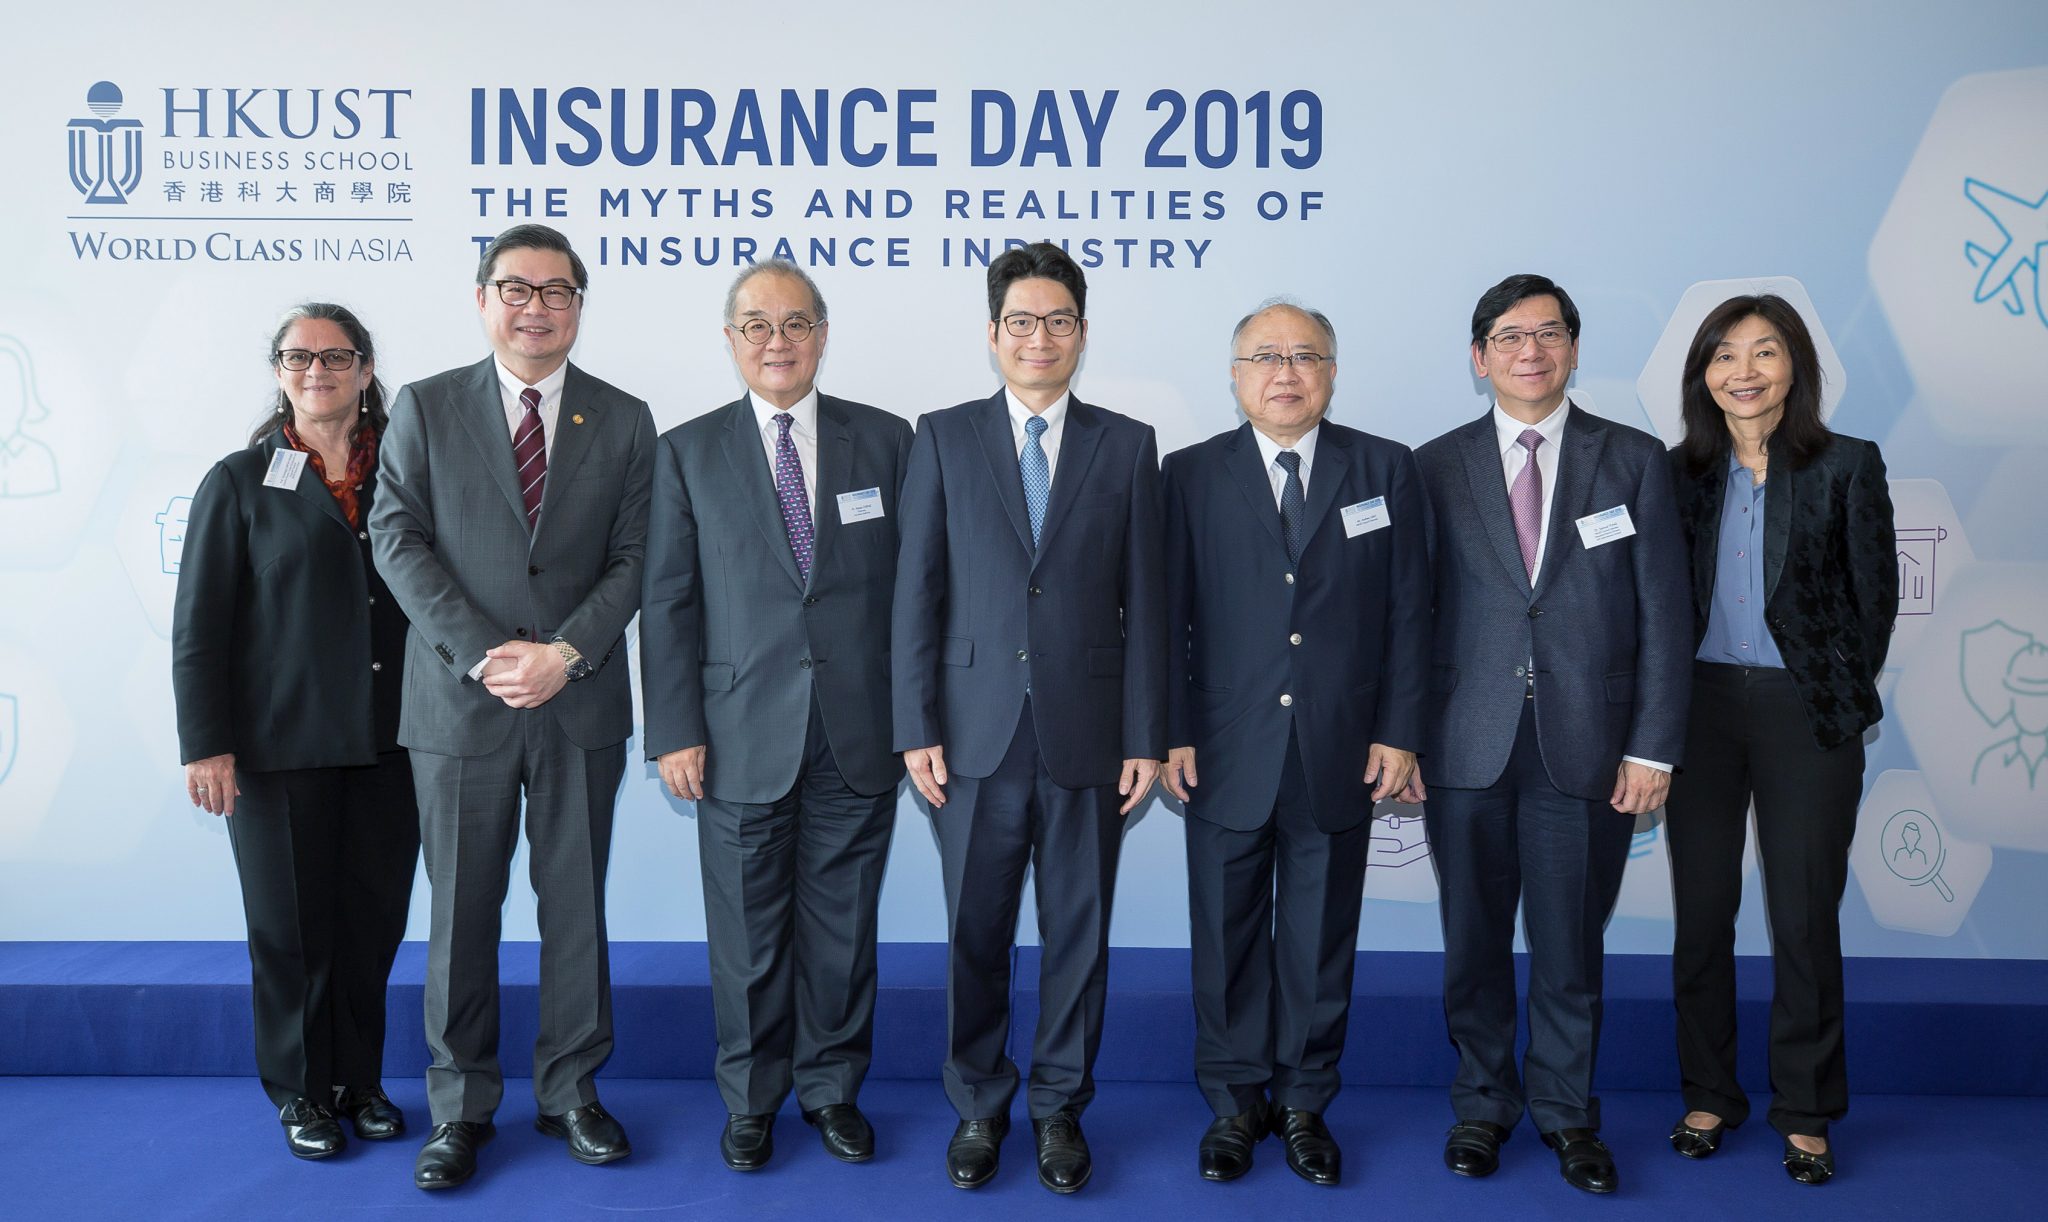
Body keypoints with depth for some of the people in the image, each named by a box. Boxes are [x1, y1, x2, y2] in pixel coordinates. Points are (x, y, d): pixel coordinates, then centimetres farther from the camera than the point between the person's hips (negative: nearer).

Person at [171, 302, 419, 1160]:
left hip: (387, 742, 2)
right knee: (292, 927, 8)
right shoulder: (241, 482, 1)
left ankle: (359, 1081, 25)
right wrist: (206, 745, -8)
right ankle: (300, 1091, 24)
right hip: (280, 745, -2)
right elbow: (198, 625, -2)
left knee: (373, 921, 8)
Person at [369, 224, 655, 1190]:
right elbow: (399, 541, -3)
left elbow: (632, 558, 1)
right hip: (459, 703, -1)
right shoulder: (425, 408, 4)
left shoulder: (624, 421, 6)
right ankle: (461, 1108, 22)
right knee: (462, 913, 7)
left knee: (576, 907, 9)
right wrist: (482, 654, -13)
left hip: (581, 705, 1)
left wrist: (565, 653, -13)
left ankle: (571, 1092, 24)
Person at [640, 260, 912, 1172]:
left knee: (843, 926, 10)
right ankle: (752, 1100, 27)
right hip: (744, 738, 0)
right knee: (749, 932, 9)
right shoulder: (687, 452, 4)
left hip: (860, 735, 1)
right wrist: (676, 732, -4)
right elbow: (667, 601, 2)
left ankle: (832, 1089, 28)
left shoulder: (886, 439, 5)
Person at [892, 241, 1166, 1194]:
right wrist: (917, 727, -4)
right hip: (977, 733, 0)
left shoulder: (1127, 446, 5)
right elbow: (917, 591, 2)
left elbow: (1143, 602, 3)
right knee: (976, 935, 9)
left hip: (1086, 737, 0)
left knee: (1078, 934, 9)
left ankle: (1060, 1108, 27)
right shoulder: (944, 438, 5)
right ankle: (978, 1107, 28)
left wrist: (1146, 738, -1)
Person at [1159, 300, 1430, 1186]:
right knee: (1227, 939, 10)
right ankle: (1235, 1103, 27)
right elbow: (1166, 615, 0)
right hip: (1226, 753, 0)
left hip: (1341, 756, 1)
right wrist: (1171, 733, -6)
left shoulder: (1386, 470, 4)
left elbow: (1407, 610, 3)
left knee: (1320, 942, 11)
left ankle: (1304, 1104, 28)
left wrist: (1399, 732, -2)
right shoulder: (1190, 474, 2)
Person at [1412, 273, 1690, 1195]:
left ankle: (1565, 1112, 29)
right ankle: (1482, 1103, 30)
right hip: (1467, 746, 1)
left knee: (1570, 945, 9)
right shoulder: (1437, 467, 5)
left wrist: (1652, 746, -4)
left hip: (1586, 745, 0)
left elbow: (1662, 612, 2)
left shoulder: (1634, 459, 4)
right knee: (1475, 943, 11)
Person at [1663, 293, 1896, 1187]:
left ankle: (1806, 1112, 20)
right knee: (1701, 910, 8)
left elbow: (1875, 594, 1)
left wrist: (1843, 696, 3)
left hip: (1805, 711, -2)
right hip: (1701, 704, 2)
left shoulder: (1848, 466, -3)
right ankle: (1709, 1094, 23)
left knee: (1804, 917, 4)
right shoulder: (1682, 470, 4)